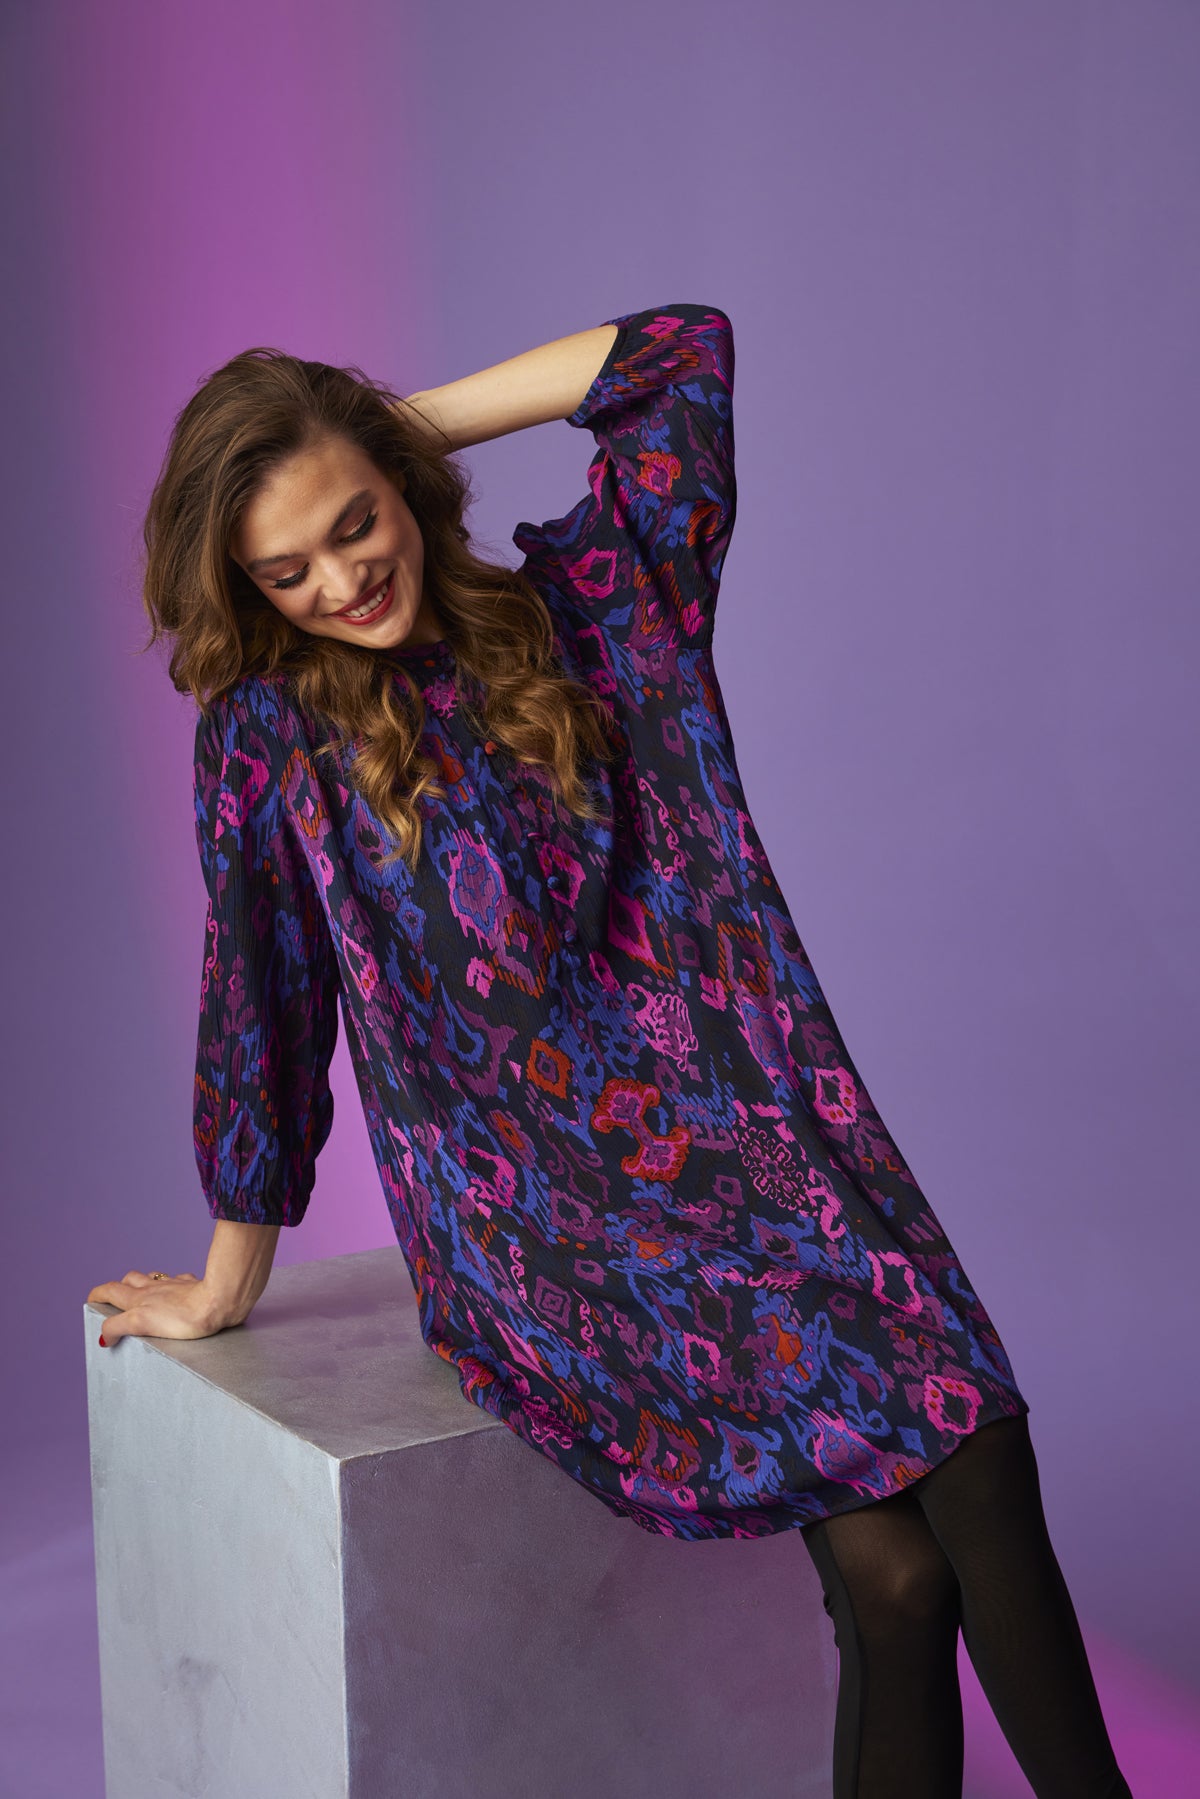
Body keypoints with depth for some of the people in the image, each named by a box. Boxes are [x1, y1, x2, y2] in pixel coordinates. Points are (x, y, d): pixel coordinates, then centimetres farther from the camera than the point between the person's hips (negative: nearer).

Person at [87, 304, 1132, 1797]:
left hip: (749, 1128, 3)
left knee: (984, 1489, -19)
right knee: (891, 1570, -20)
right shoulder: (266, 726, 1)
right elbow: (257, 1006, 6)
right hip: (547, 1221, -3)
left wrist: (411, 422, 7)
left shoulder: (573, 605, 7)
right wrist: (227, 1285, 14)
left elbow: (687, 349, 6)